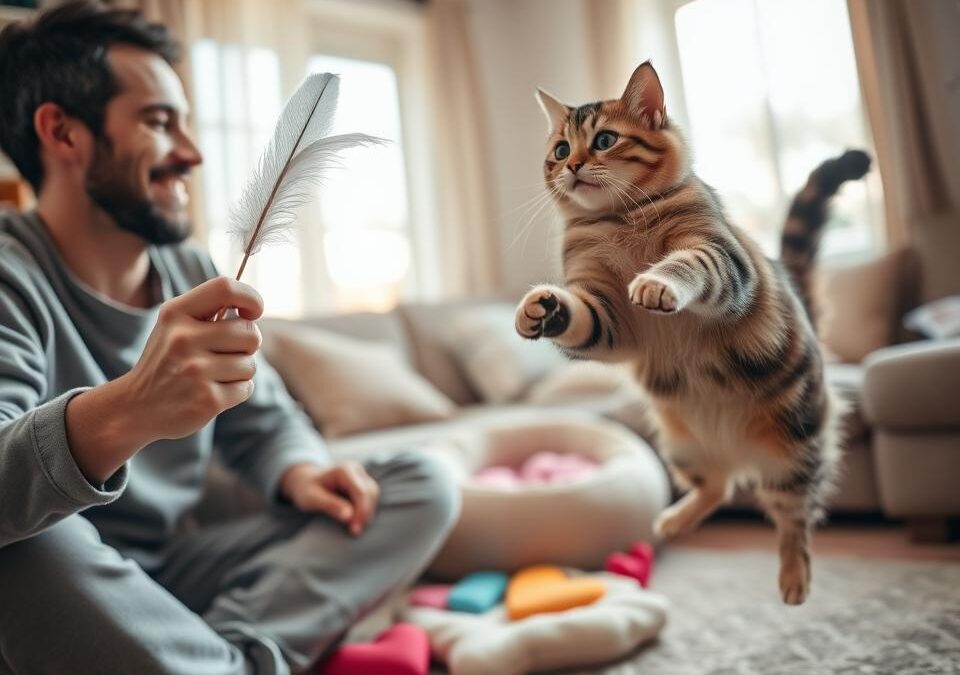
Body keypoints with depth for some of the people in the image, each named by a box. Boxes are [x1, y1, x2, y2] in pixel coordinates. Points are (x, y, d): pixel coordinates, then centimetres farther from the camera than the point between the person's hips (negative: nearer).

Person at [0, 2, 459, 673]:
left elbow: (264, 422, 11)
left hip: (178, 570, 6)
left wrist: (299, 471, -10)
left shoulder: (195, 275, 4)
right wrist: (121, 414, -50)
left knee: (423, 487, -5)